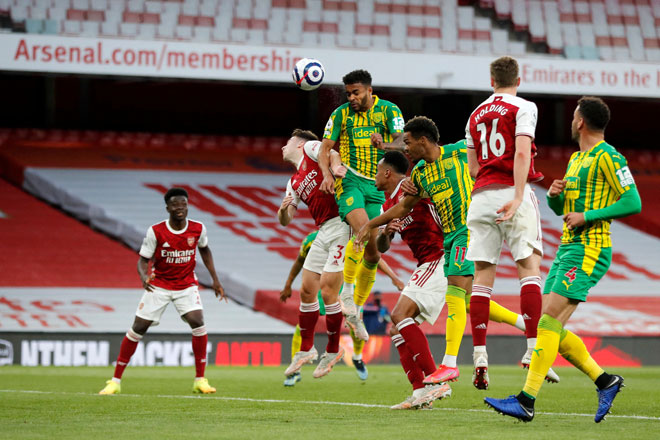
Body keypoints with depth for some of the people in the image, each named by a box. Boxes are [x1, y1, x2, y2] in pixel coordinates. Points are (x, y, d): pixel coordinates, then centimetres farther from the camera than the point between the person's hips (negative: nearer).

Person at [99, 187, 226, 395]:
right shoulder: (156, 231, -16)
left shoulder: (198, 229, -9)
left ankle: (200, 380, -10)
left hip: (186, 284, 1)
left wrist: (215, 279, 12)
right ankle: (115, 381, 7)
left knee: (197, 322, -21)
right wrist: (144, 276, -34)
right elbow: (143, 260, -11)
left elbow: (204, 250, 13)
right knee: (139, 327, -4)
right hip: (159, 284, -1)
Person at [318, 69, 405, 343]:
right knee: (363, 229, -30)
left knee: (372, 253, 2)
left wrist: (384, 144, -35)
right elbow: (325, 148, 3)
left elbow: (403, 143, -12)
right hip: (350, 181, -2)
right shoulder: (342, 114, 4)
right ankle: (347, 291, -19)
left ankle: (356, 312, 14)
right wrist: (327, 174, -17)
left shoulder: (388, 110, 1)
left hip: (377, 186, 2)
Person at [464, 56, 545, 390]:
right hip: (511, 193, -5)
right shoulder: (523, 108, 1)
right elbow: (521, 153, -12)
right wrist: (518, 196, -18)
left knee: (483, 274, 3)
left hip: (481, 196, 5)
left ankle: (479, 354, -3)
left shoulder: (476, 115, 18)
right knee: (529, 265, -7)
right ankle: (533, 347, -19)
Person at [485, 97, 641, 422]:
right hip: (567, 249, 10)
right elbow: (559, 209, 27)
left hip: (588, 250, -10)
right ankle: (605, 381, 12)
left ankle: (527, 401, -20)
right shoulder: (576, 159, 20)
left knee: (549, 321, -17)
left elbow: (633, 203, -15)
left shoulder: (607, 157, -8)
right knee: (551, 327, 4)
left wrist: (587, 216, -17)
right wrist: (554, 194, 4)